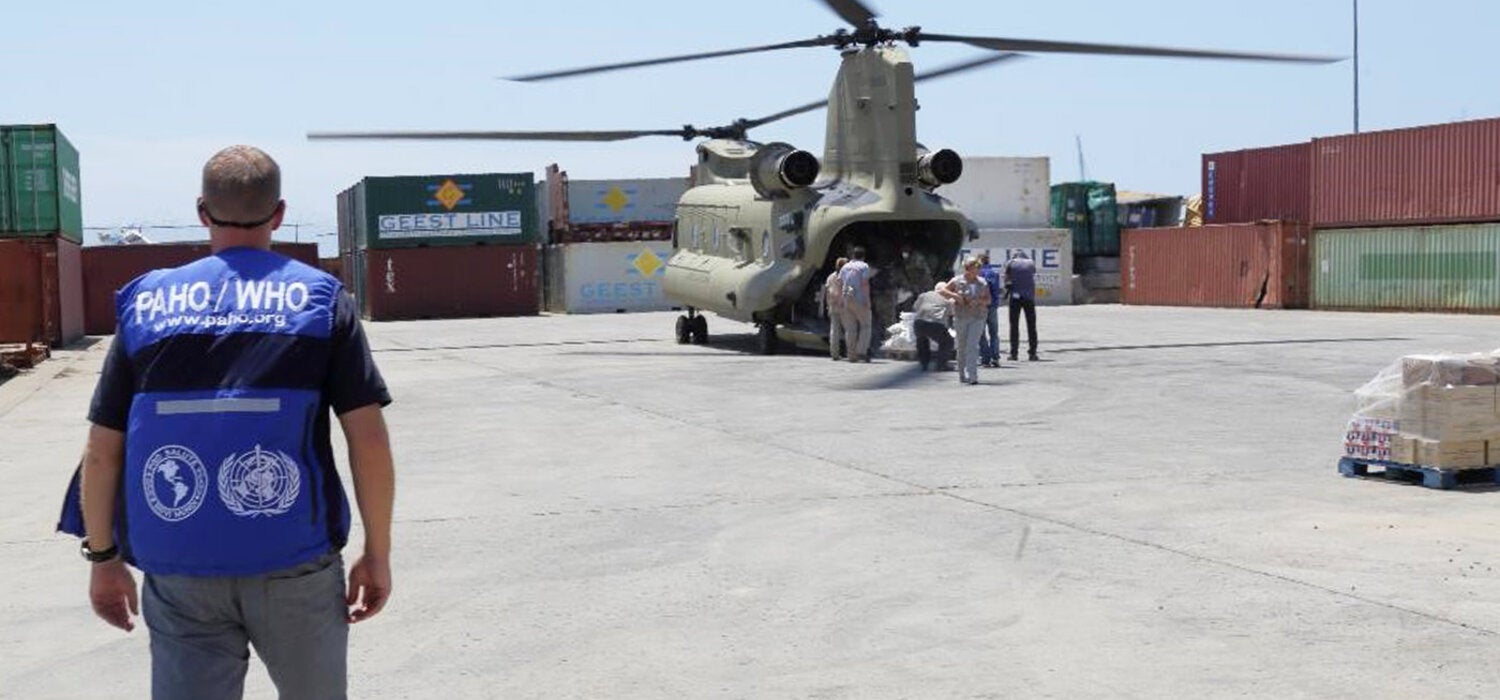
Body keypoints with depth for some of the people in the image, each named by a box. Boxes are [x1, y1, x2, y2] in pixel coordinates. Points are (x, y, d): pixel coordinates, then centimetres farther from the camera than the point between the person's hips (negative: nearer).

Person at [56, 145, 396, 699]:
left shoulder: (145, 303, 4)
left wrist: (103, 558, 15)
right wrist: (377, 554, 2)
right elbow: (369, 439, -7)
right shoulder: (321, 299, 0)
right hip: (296, 565, -1)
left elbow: (101, 452, 3)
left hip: (177, 573, 1)